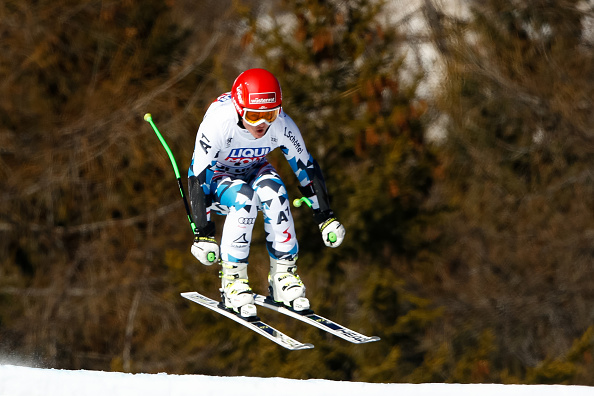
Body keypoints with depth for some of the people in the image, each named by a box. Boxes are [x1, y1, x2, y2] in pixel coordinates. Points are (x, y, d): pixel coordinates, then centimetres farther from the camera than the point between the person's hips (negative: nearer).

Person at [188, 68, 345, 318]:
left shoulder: (282, 125, -24)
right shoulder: (217, 122, -34)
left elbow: (306, 167, -8)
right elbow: (198, 176, -31)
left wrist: (325, 216, -6)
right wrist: (203, 233, -34)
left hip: (253, 172, 3)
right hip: (216, 178, -3)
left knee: (272, 189, -31)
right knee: (244, 197, -35)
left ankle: (284, 274, -20)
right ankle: (232, 279, -22)